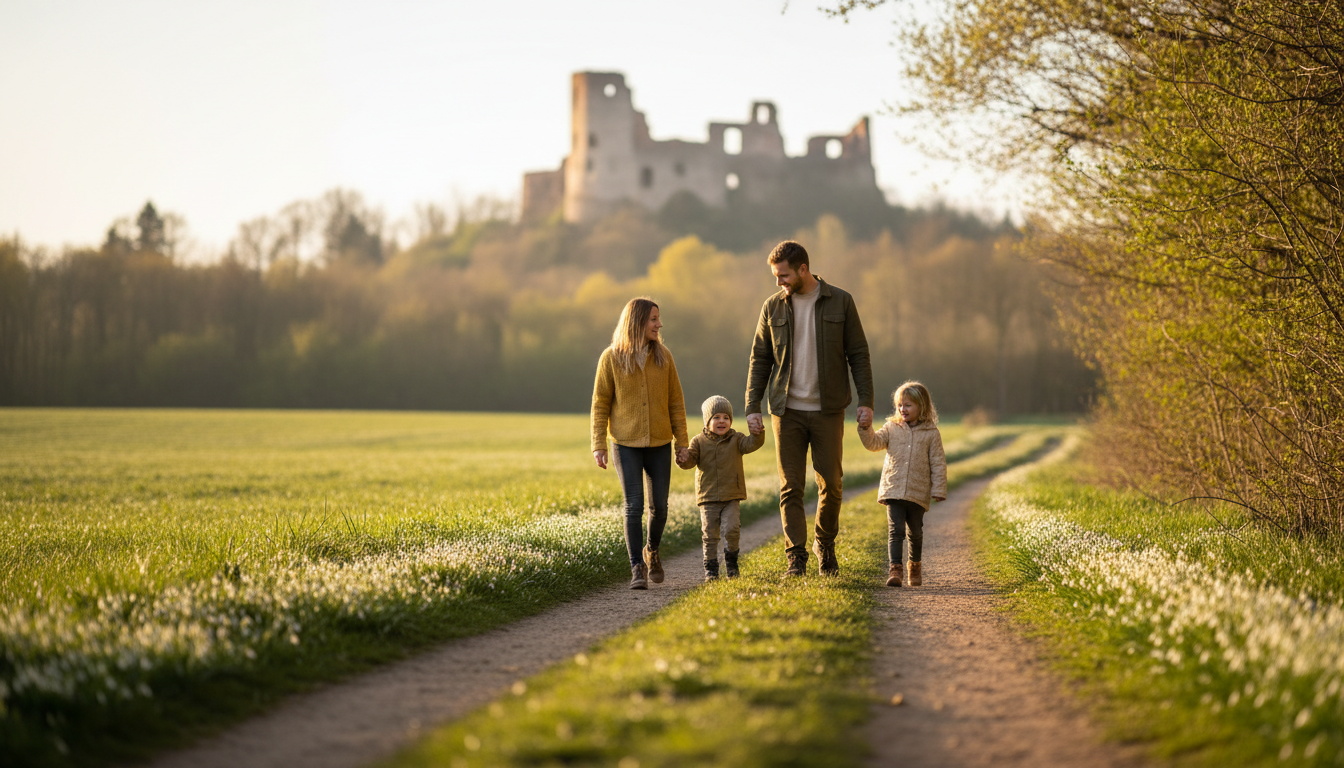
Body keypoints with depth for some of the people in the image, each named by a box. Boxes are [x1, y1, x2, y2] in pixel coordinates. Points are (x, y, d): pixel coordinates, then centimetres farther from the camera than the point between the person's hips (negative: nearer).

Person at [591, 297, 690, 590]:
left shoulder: (663, 356, 1)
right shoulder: (611, 358, -6)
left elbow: (675, 401, 5)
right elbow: (600, 404, -2)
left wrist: (682, 442, 3)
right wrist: (598, 445, -7)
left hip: (659, 444, 3)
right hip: (627, 444, -3)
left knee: (659, 506, 6)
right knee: (634, 505, -10)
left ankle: (652, 552, 33)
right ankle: (637, 569, -5)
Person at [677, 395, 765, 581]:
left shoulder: (736, 439, 4)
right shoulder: (699, 441, 4)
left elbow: (750, 444, -12)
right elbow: (691, 460, -4)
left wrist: (757, 435, -33)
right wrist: (684, 459, -27)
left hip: (731, 497, 0)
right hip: (708, 498, 0)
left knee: (731, 529, -14)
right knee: (709, 534, 1)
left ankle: (731, 559, 10)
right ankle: (710, 568, 12)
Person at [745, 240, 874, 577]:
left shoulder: (840, 302, -1)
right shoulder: (773, 306, 4)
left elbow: (858, 354, 1)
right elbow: (760, 360, 7)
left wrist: (866, 401, -7)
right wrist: (752, 407, -1)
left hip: (827, 410, -1)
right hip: (787, 411, 1)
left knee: (831, 484, 3)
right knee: (791, 487, -2)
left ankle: (826, 546, 24)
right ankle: (796, 558, 1)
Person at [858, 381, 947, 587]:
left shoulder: (931, 433, 1)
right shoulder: (892, 428, 8)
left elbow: (938, 463, 1)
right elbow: (874, 443, -2)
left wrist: (938, 490, -4)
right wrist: (865, 429, -20)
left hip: (918, 493, 0)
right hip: (894, 490, 0)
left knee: (915, 532, 14)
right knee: (896, 530, -11)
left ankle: (915, 565, 33)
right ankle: (895, 569, -16)